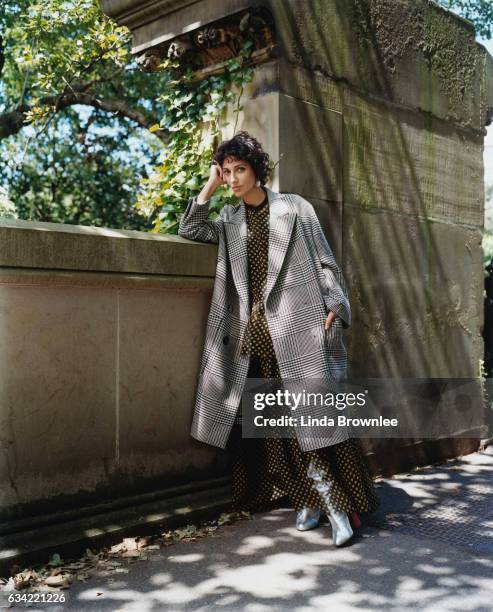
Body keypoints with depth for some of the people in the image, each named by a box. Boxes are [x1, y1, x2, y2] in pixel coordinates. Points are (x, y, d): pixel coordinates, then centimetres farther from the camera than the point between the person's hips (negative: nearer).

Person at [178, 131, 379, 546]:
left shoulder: (294, 207, 6)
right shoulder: (230, 219, 18)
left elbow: (324, 261, 4)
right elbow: (189, 230, 12)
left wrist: (334, 307, -8)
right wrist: (210, 187, 7)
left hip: (299, 326, -4)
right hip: (255, 333, 4)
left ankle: (340, 506, -1)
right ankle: (309, 501, 13)